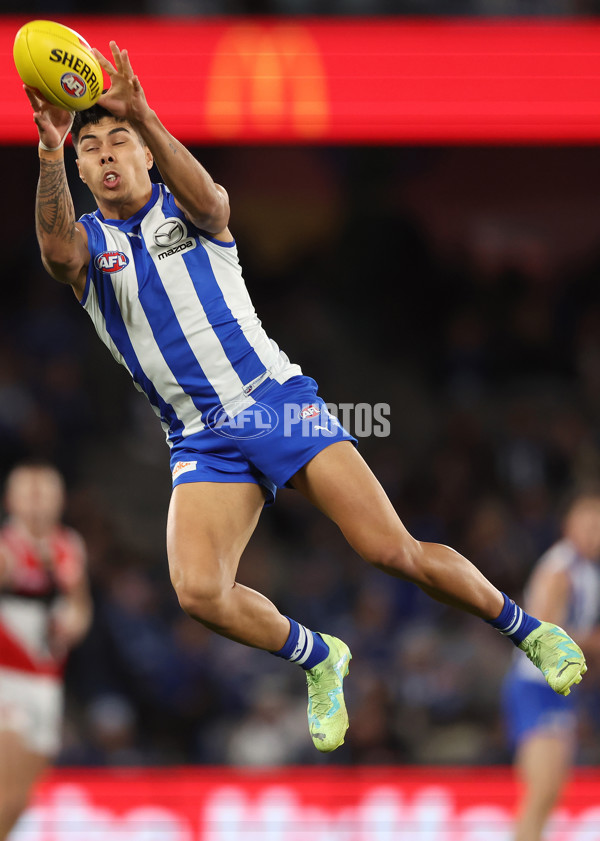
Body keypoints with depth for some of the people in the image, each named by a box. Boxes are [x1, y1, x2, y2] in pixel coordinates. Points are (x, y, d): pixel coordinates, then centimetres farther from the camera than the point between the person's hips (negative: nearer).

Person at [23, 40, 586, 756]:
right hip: (201, 442, 2)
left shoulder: (183, 209, 4)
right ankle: (317, 659, 4)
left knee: (394, 551, -10)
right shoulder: (87, 243, 6)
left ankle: (529, 629, 11)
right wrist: (50, 151, -38)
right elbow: (56, 249, -21)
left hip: (276, 400, -2)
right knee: (198, 591, -22)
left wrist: (143, 118, -39)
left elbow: (210, 201, -23)